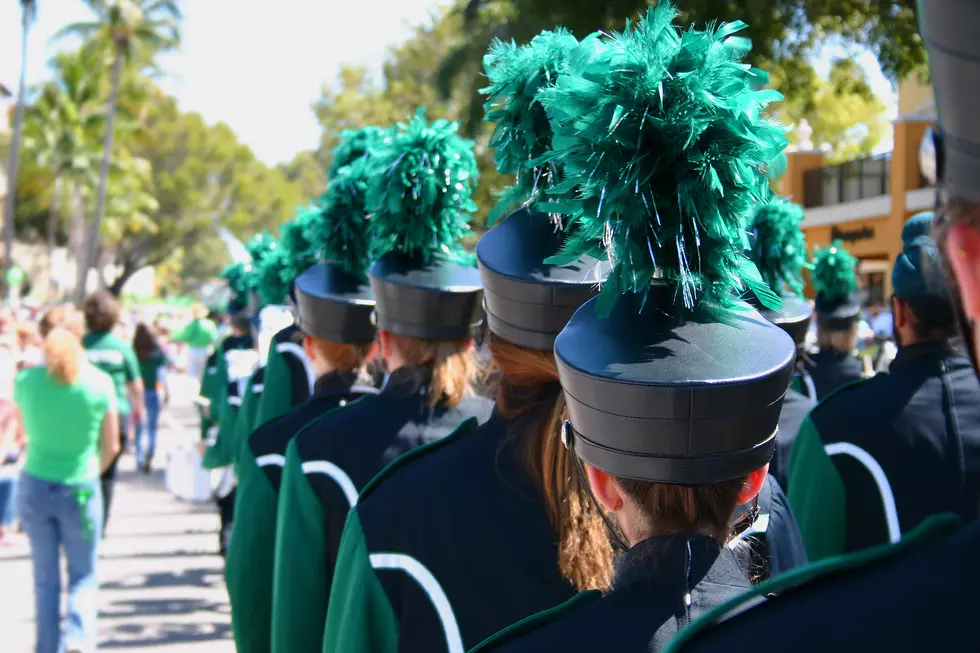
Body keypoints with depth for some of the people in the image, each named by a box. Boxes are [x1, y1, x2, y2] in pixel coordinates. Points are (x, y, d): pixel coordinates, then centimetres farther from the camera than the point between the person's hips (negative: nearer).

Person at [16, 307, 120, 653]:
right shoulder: (99, 382, -8)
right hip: (80, 489, -2)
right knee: (83, 576, 10)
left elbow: (26, 434, 11)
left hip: (34, 487, 2)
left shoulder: (26, 380, -4)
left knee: (45, 579, 13)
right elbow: (111, 446, -1)